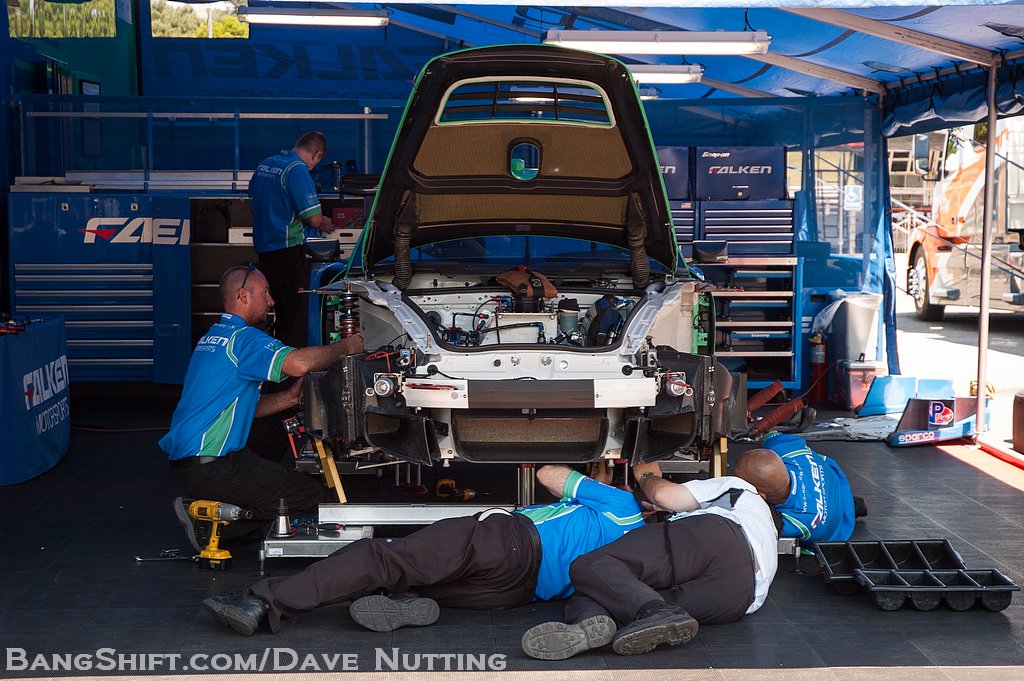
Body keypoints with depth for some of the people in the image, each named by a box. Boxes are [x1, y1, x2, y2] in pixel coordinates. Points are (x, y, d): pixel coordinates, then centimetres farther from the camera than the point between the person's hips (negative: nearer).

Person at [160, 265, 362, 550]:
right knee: (316, 497, -7)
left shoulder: (212, 336, 19)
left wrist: (290, 397, 8)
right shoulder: (242, 337, -13)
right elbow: (298, 363, -31)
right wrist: (346, 347, -14)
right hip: (209, 468, -10)